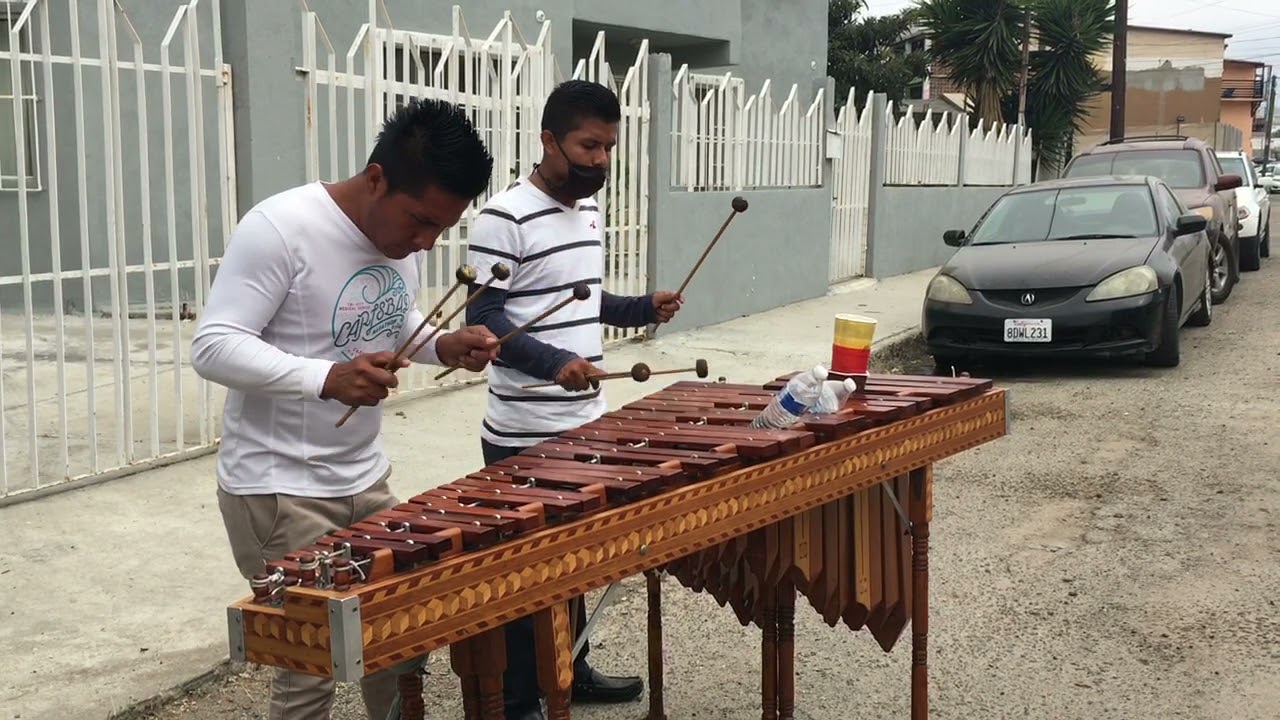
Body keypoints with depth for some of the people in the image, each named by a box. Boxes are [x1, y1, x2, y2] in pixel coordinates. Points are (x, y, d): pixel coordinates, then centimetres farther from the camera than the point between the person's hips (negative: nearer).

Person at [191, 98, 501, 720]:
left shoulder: (403, 233, 1)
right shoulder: (280, 228, -21)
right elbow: (213, 346, -24)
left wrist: (443, 347, -6)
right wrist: (326, 379, -37)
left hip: (366, 480, 7)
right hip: (278, 492, -7)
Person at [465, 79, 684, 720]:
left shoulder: (589, 211, 10)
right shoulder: (505, 218, -16)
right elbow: (483, 320, -19)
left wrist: (643, 308, 5)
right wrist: (553, 362, -31)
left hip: (586, 424, 8)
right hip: (524, 438, -8)